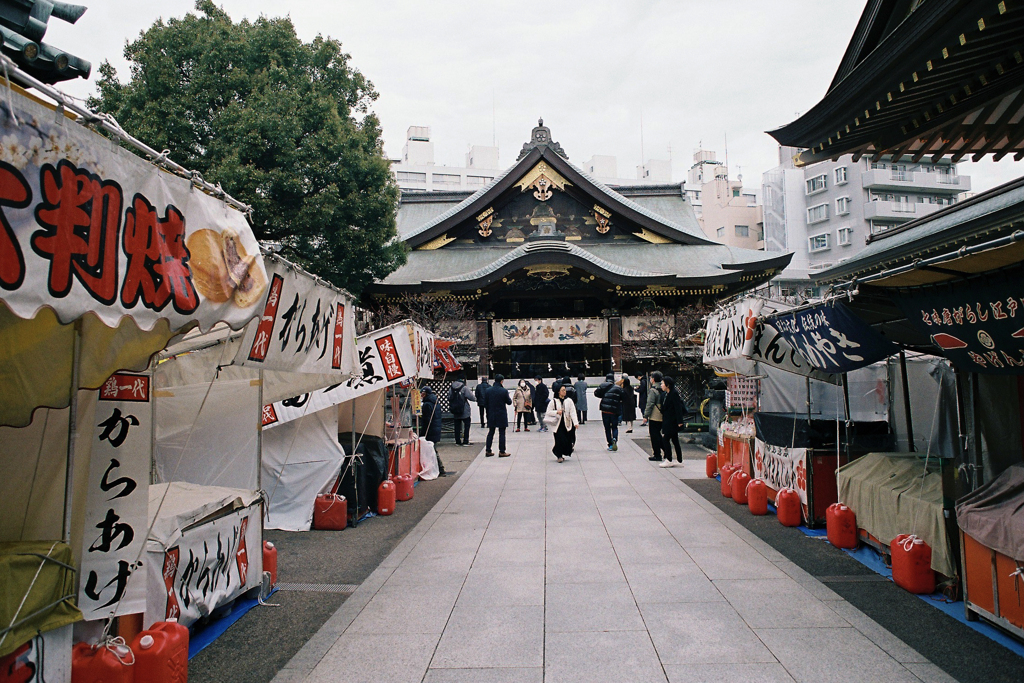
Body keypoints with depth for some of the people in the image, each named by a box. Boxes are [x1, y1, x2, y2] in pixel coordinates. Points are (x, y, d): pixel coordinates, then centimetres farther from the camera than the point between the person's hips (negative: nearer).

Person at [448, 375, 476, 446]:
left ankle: (458, 441, 16)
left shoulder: (451, 388, 3)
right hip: (465, 412, -5)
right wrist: (475, 399, 6)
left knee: (457, 426, 13)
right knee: (466, 426, 7)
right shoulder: (464, 388, -14)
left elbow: (449, 398, 8)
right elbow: (472, 398, -14)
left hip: (455, 412, 5)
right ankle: (465, 441, 6)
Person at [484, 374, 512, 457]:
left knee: (490, 433, 12)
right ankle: (502, 452, 4)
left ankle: (488, 451, 15)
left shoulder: (488, 390, -2)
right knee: (502, 433, 3)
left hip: (491, 415, 4)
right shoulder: (504, 391, -14)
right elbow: (509, 402, -5)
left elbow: (485, 402, 3)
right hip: (501, 415, -4)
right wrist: (509, 397, 14)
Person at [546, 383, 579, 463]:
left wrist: (576, 422, -13)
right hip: (558, 424, -2)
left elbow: (573, 412, -3)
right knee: (560, 440, -6)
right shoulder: (554, 401, -2)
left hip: (567, 424, 2)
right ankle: (559, 456, 9)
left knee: (568, 440, 2)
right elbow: (548, 412, 3)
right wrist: (556, 412, -14)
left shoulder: (569, 401, 1)